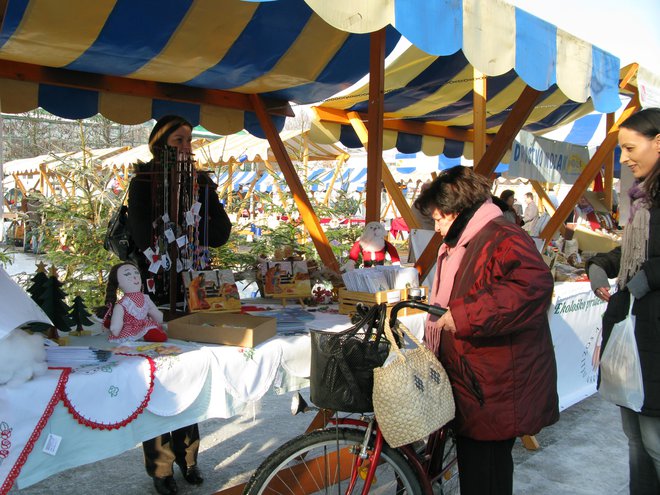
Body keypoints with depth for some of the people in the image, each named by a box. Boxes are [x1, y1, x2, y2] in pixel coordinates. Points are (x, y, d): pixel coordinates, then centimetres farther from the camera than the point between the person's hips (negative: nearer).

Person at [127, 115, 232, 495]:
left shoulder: (202, 182, 11)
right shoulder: (143, 183, -2)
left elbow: (220, 233, 0)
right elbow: (146, 239, -13)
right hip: (157, 292, -4)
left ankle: (187, 456, 24)